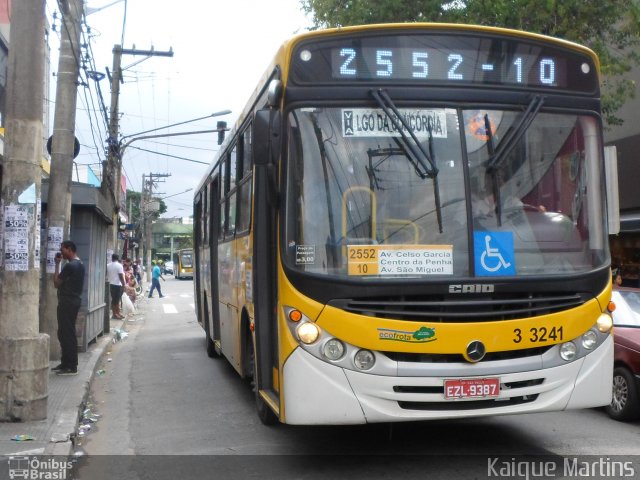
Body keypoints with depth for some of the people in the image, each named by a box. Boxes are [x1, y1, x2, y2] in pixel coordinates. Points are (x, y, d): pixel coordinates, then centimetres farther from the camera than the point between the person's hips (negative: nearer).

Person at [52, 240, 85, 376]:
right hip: (74, 300, 10)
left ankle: (71, 366, -5)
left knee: (66, 334, -7)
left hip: (67, 302, -10)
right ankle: (66, 363, 20)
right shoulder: (80, 264, 15)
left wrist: (57, 264, -6)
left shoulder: (70, 266, -17)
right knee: (68, 333, 14)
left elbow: (56, 283, -11)